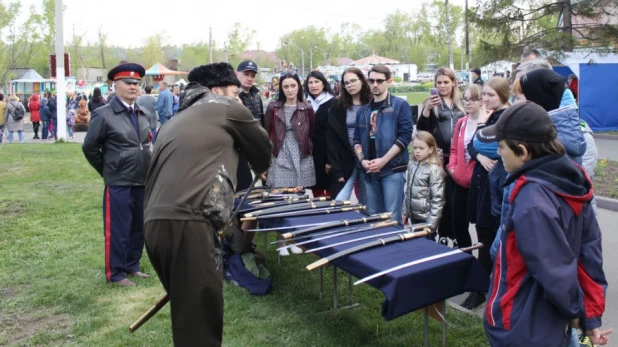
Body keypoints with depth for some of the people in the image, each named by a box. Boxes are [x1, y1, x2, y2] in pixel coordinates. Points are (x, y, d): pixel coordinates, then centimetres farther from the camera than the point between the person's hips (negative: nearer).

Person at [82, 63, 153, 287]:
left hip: (143, 182, 6)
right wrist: (108, 172, 2)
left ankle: (132, 266, 29)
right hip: (118, 184, -6)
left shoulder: (144, 115, 10)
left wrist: (146, 171, 15)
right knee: (117, 230, 2)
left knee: (138, 228, 14)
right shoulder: (104, 115, -9)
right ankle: (115, 273, 15)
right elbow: (89, 147, -5)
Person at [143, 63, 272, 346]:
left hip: (155, 224, 8)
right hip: (187, 224, -8)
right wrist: (259, 169, 44)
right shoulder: (227, 108, 11)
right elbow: (263, 151, 21)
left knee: (187, 314, 22)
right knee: (200, 324, -3)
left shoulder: (172, 124, 29)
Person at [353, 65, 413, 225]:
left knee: (392, 217, -3)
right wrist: (362, 159, -5)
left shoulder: (400, 105, -1)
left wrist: (383, 160, -16)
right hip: (369, 171, 5)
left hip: (393, 169, -5)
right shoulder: (363, 110, 15)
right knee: (373, 217, 12)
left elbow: (405, 135, -10)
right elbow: (357, 139, 14)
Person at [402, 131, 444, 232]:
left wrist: (432, 223, -18)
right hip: (414, 215, 6)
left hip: (427, 217, -6)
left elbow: (437, 198, -16)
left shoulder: (434, 169, -14)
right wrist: (405, 212, 12)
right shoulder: (411, 165, 6)